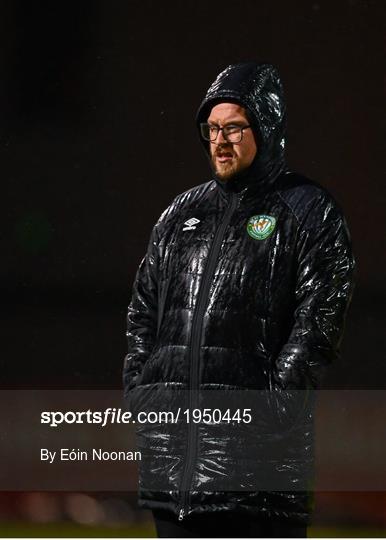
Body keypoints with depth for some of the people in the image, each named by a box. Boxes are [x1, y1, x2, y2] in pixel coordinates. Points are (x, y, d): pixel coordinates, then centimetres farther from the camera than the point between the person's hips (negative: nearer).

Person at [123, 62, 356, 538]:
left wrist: (274, 399, -15)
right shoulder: (183, 211, 20)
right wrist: (138, 386, 8)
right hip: (170, 422, 6)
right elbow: (143, 307, 21)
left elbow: (320, 318, -6)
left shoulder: (308, 211, 3)